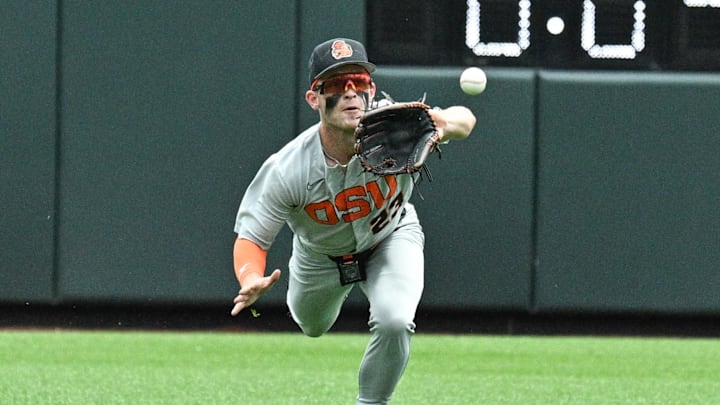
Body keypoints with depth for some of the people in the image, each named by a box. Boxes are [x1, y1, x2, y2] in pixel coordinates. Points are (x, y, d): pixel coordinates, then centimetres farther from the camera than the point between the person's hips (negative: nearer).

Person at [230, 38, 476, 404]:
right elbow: (250, 238, -30)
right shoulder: (286, 171, -38)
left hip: (390, 239, -1)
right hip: (320, 256, 1)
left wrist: (445, 124, -61)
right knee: (313, 327, 28)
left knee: (394, 322, -28)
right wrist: (251, 281, -54)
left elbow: (464, 119, -34)